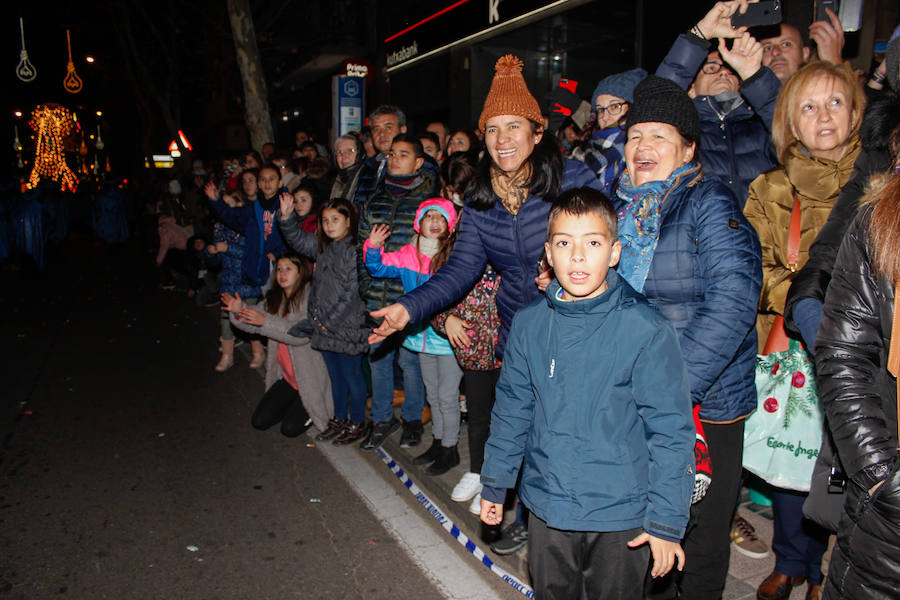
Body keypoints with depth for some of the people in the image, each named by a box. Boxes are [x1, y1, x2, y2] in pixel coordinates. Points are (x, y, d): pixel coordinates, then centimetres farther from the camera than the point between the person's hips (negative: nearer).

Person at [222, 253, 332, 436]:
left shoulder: (311, 297, -17)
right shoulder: (275, 298, 8)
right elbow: (254, 326, 7)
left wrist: (266, 321, -32)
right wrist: (238, 312, -12)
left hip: (309, 378, -7)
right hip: (286, 377, 7)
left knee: (290, 429, -9)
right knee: (259, 422, 5)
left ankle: (310, 409, 19)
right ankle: (293, 403, 27)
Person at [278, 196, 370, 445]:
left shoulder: (356, 251, -16)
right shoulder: (323, 247, 8)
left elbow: (352, 293, -18)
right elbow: (298, 239, 14)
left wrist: (331, 322, -14)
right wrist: (287, 216, -5)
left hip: (348, 327, -8)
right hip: (325, 327, 8)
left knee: (352, 376, 5)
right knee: (335, 375, 19)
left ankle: (357, 424, 20)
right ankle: (339, 419, 33)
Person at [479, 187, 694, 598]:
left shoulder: (646, 329, -16)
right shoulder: (529, 324, -5)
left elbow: (672, 430, -11)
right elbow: (511, 410, 6)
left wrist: (667, 521, -9)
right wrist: (494, 484, 12)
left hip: (619, 516, -3)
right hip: (546, 507, 4)